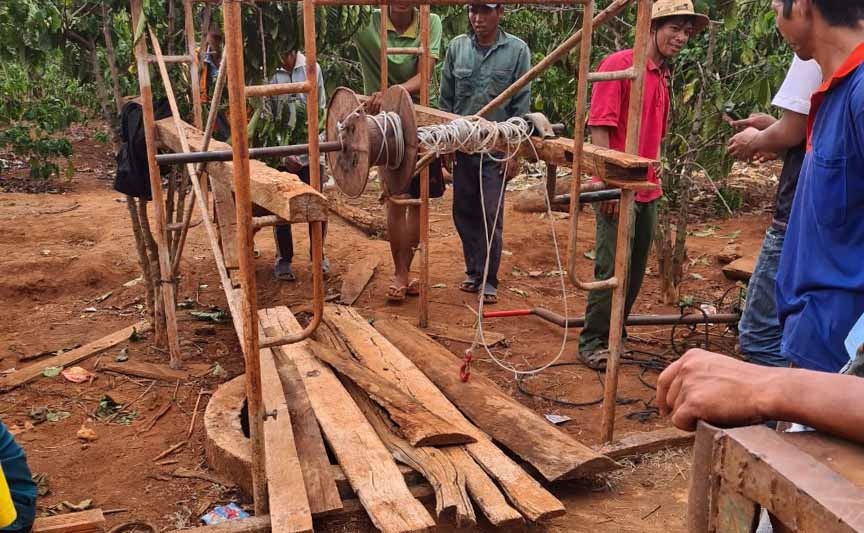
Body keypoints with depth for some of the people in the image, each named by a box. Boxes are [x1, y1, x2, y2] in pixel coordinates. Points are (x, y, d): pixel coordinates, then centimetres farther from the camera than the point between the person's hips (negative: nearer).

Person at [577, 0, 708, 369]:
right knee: (612, 269, -4)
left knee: (636, 270, 13)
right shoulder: (618, 65, -11)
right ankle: (592, 343, 9)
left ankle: (613, 334, 26)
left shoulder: (664, 76, 14)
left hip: (647, 191, 8)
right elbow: (600, 127, -16)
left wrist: (654, 181, 20)